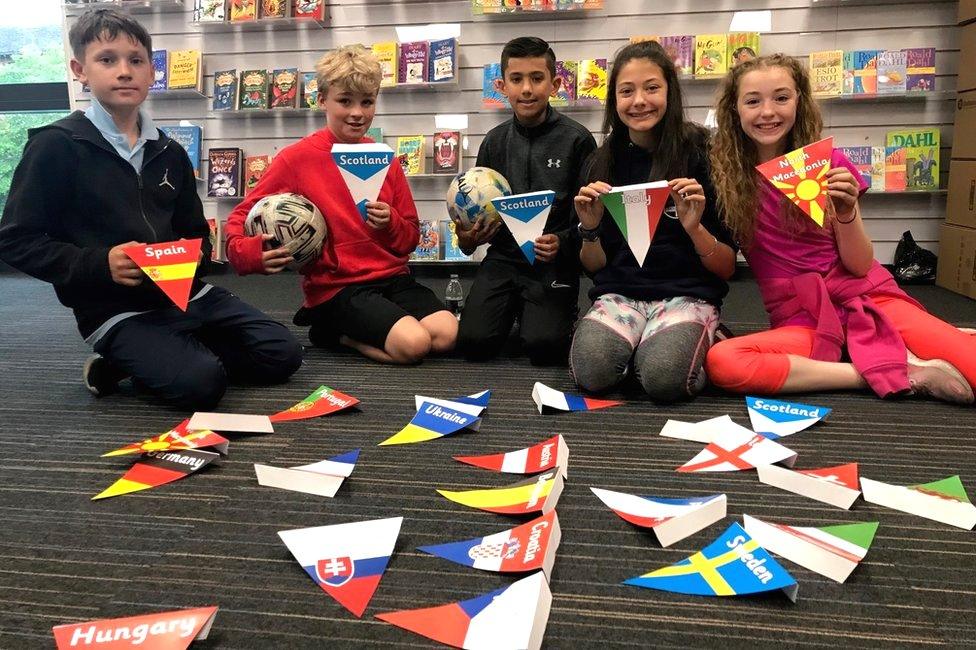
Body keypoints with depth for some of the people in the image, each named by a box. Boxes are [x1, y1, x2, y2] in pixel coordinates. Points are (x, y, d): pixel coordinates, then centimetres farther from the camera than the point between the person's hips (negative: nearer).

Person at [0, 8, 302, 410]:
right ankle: (133, 362, 2)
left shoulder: (169, 153, 13)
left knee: (282, 355, -5)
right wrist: (101, 265, -19)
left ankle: (147, 362, 6)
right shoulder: (55, 146, -5)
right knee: (201, 382, -29)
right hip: (116, 311, -6)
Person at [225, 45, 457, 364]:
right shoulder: (297, 158, -5)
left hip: (392, 277, 5)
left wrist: (390, 223, -11)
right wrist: (252, 253, -19)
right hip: (335, 286, -5)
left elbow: (411, 238, 12)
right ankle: (331, 329, 4)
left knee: (447, 335, -18)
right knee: (413, 343, -25)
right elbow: (240, 218, 2)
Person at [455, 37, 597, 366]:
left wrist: (562, 243, -21)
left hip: (554, 262, -3)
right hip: (503, 255, 3)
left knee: (543, 345, -22)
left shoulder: (576, 139, -3)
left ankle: (565, 313, 12)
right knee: (474, 342, -14)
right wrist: (468, 237, -5)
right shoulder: (495, 141, 9)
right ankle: (513, 308, 18)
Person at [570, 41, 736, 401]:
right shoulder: (602, 162, 6)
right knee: (592, 370, -29)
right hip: (619, 293, 2)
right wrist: (590, 229, -10)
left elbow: (727, 267, -1)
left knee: (663, 376, -33)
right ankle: (638, 343, 3)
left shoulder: (702, 155, -3)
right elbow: (594, 267, 11)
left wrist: (695, 228, -21)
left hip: (686, 294, -2)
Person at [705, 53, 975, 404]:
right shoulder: (723, 174, 0)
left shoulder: (828, 165, 2)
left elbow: (860, 266, 0)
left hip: (867, 299, -1)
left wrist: (846, 213, -16)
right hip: (800, 320, 1)